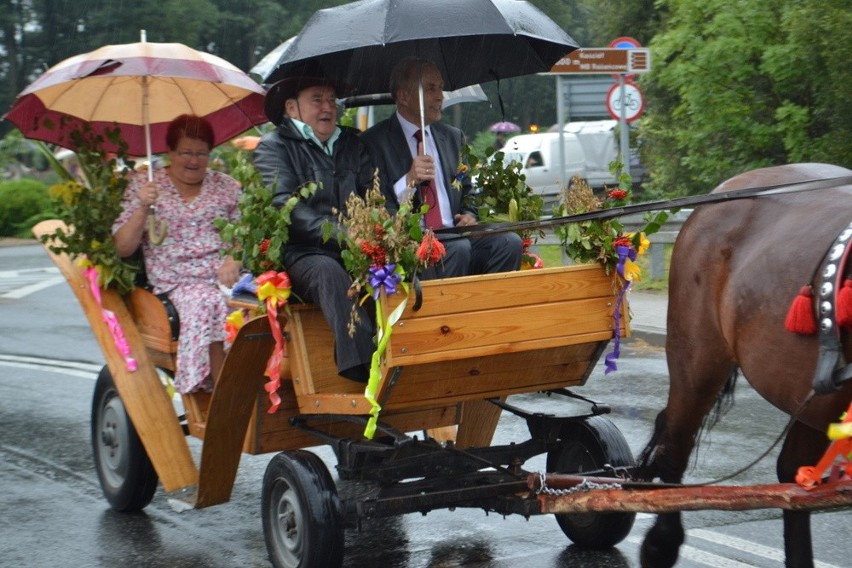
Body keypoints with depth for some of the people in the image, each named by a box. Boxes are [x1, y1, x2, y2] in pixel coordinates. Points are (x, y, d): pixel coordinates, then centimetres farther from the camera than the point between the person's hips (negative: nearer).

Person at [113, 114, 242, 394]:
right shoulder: (144, 184, 11)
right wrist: (143, 208, -11)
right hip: (178, 283, -2)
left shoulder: (226, 186, 18)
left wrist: (235, 261, -9)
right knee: (207, 302, -37)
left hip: (224, 276, 2)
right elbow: (123, 248, 5)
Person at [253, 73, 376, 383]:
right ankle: (362, 368, -49)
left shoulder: (352, 144, 24)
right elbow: (284, 207, -8)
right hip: (303, 255, -4)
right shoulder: (273, 146, 8)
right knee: (329, 271, -38)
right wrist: (341, 235, -21)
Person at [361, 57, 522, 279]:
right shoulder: (374, 142, 1)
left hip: (453, 234, 6)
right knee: (458, 248, -34)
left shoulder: (453, 137, 21)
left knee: (509, 242, -20)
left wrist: (469, 215, 4)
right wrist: (409, 180, -22)